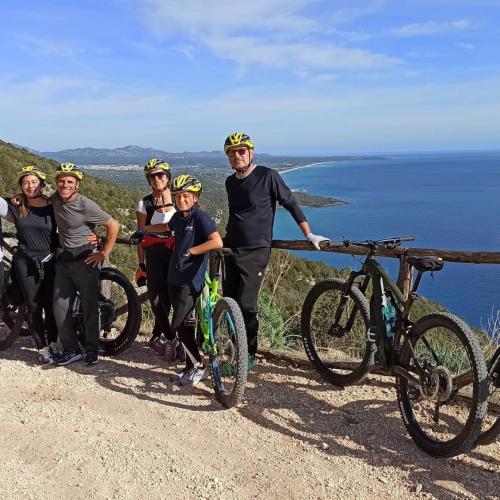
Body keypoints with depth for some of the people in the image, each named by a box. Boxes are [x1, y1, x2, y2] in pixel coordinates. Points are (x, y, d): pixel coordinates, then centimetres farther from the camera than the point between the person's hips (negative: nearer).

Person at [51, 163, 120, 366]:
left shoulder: (86, 205, -17)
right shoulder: (55, 199, 1)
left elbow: (113, 225, -15)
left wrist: (104, 253, -13)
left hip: (84, 259, -6)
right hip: (63, 259, 6)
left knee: (89, 306, 2)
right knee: (60, 307, 4)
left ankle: (92, 349, 17)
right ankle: (71, 349, 17)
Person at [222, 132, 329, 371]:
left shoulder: (267, 176, -9)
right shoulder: (230, 182, 10)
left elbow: (290, 203, -3)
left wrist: (308, 234, -5)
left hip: (255, 252, -6)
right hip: (231, 249, 6)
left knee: (246, 305, -9)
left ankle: (250, 355, 7)